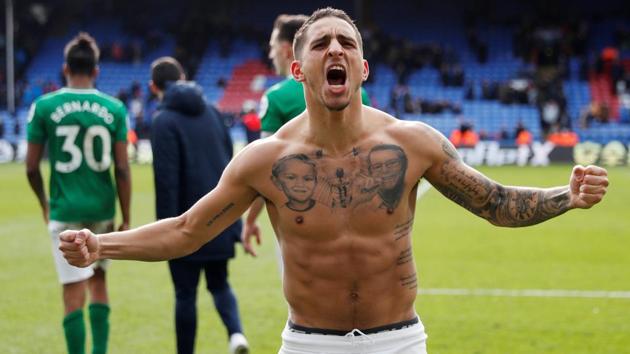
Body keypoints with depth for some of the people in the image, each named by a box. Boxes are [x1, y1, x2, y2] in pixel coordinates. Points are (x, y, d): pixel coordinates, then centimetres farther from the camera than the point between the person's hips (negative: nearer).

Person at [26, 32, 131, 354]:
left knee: (74, 294, 0)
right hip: (103, 209, 2)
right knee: (98, 281, 20)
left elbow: (31, 167, -2)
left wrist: (44, 203, 16)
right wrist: (126, 219, 5)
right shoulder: (114, 108, -1)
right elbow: (122, 169, -2)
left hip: (66, 210, -2)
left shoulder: (44, 107, -4)